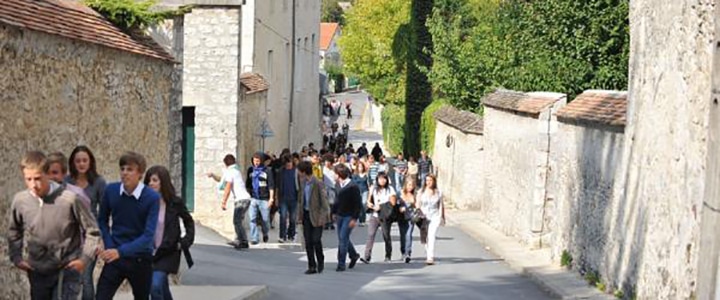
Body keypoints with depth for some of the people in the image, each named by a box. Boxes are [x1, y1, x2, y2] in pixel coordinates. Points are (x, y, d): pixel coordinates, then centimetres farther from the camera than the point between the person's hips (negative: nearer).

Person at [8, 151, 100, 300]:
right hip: (37, 272, 4)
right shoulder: (20, 200, -8)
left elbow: (92, 231, -6)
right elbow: (14, 232, 13)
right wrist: (16, 257, 5)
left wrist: (85, 259, -12)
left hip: (67, 270, -4)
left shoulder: (70, 199, -19)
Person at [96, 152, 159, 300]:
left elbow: (148, 235, -23)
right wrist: (110, 247, -3)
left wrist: (120, 251, -35)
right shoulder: (111, 190, -7)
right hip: (114, 257, 2)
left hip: (140, 259, -2)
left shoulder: (152, 197, -17)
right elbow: (102, 220, 10)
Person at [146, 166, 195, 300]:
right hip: (148, 253, 3)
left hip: (167, 253, -3)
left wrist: (186, 241, -2)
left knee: (155, 286, -19)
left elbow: (189, 222, 8)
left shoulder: (175, 202, -9)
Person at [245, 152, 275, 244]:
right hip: (253, 198, 3)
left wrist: (271, 198, -9)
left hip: (264, 199, -3)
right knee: (252, 219, -7)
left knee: (265, 219, 6)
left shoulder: (267, 171, -2)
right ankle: (254, 238, -3)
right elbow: (247, 184, 18)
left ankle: (265, 234, 33)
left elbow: (271, 185, -3)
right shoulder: (250, 170, 9)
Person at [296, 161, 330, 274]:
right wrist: (300, 215, 10)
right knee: (308, 242, 5)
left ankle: (320, 262, 15)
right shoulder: (303, 182, 8)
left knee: (316, 240, -8)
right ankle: (312, 266, 11)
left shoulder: (317, 183, -14)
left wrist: (322, 217, -16)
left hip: (316, 215, -6)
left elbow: (324, 201, -12)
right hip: (306, 215, 6)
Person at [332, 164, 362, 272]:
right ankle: (353, 255, 36)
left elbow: (358, 204, -15)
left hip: (349, 216, -8)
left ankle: (341, 264, -2)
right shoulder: (339, 185, 6)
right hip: (340, 216, 8)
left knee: (343, 239, -9)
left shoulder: (353, 187, -16)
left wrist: (354, 218, -17)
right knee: (342, 238, 15)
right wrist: (334, 212, 13)